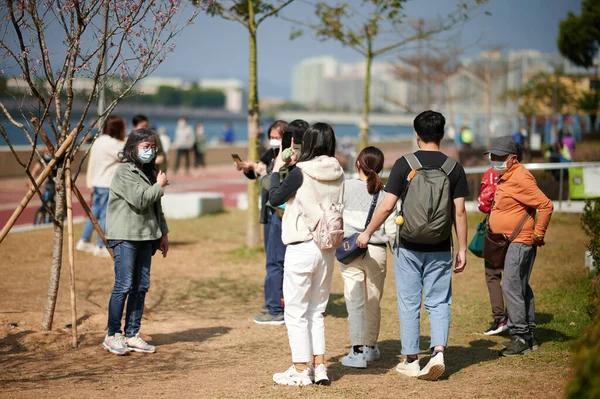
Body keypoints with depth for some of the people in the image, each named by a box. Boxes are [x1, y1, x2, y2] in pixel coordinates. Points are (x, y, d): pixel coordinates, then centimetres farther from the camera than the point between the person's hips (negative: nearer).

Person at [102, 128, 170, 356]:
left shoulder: (149, 173, 19)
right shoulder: (124, 171, -9)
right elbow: (139, 200, -19)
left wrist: (163, 233, 19)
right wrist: (159, 186, -6)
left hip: (145, 237, 8)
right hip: (125, 236, -8)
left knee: (141, 286, 6)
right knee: (124, 286, -8)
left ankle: (132, 335, 12)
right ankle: (112, 336, 1)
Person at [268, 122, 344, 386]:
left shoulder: (301, 173, -15)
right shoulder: (337, 174, 1)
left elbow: (275, 197, -7)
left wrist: (276, 169, 6)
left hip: (302, 248, -6)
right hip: (327, 248, 6)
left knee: (296, 311, 5)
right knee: (317, 311, 17)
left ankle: (301, 370, 7)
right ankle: (319, 367, 16)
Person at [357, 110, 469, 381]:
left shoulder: (404, 165, -6)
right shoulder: (453, 168, -1)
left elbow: (387, 206, -8)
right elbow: (459, 211, -2)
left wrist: (367, 233, 5)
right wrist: (462, 249, 4)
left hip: (408, 247, -1)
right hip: (440, 249, 1)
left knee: (409, 303, 8)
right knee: (439, 303, 10)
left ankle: (412, 361, 12)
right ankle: (438, 351, -8)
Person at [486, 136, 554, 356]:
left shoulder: (520, 178, -18)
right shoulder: (505, 178, 14)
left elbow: (546, 205, -21)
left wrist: (539, 233, -16)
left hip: (520, 242, -11)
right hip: (511, 242, 11)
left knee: (512, 287, -13)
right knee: (521, 288, 14)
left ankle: (520, 337, -11)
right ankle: (529, 337, 21)